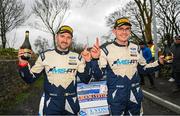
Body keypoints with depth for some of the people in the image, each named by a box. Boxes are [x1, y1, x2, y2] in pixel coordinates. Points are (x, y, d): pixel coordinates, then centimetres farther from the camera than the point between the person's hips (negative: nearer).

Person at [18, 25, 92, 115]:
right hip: (51, 105, -1)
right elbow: (30, 79, -2)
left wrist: (88, 62, -17)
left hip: (71, 105, 2)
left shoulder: (77, 57, -2)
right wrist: (23, 64, -19)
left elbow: (85, 80, -4)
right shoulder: (45, 56, -4)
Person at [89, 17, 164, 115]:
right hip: (116, 97, -4)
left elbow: (143, 68, 13)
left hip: (135, 95, 4)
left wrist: (159, 62, 0)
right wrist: (95, 59, -29)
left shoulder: (136, 48, 2)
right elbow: (98, 75, -12)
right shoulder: (106, 50, -11)